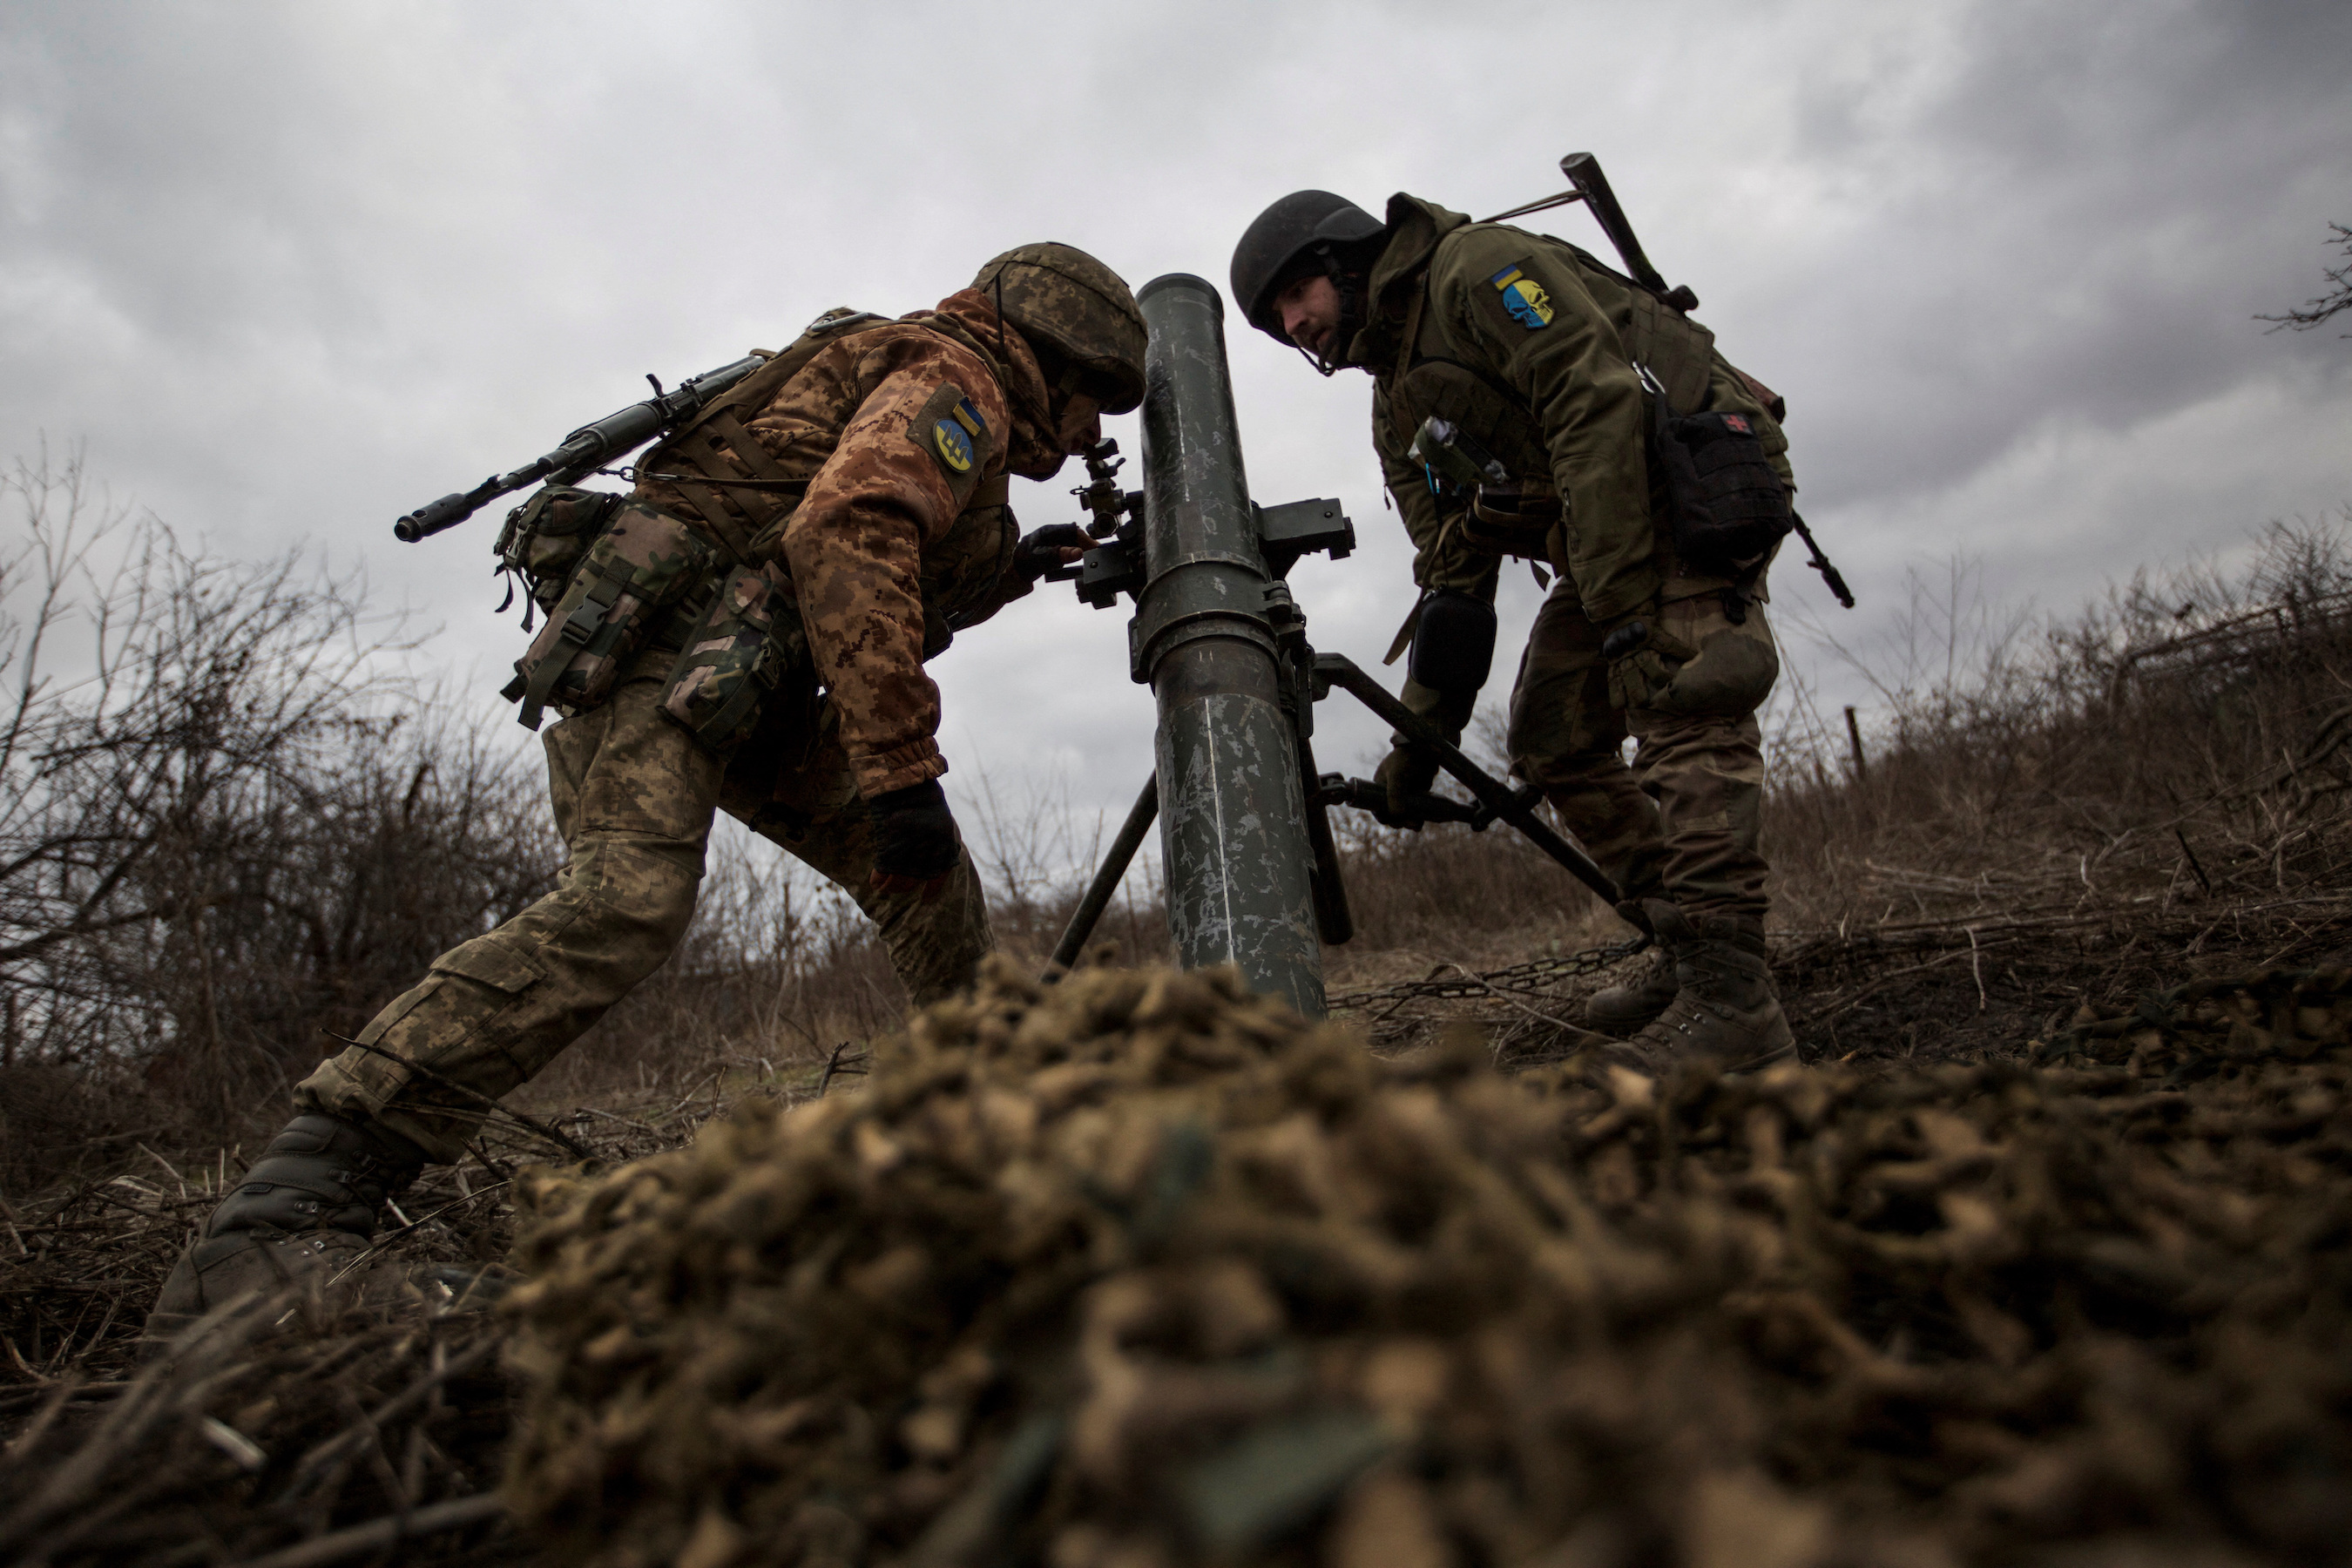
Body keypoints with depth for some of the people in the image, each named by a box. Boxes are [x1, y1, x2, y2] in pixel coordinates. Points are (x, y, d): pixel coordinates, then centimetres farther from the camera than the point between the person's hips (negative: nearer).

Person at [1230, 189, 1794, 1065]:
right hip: (1600, 543, 9)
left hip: (1698, 476, -9)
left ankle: (1730, 994, -23)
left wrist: (1623, 611, -30)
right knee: (1549, 739, 3)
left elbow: (1600, 411, -24)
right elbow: (1453, 578, 9)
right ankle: (1679, 948, 10)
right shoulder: (1397, 411, 13)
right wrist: (1420, 737, 2)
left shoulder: (1481, 269, -11)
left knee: (1678, 705, -24)